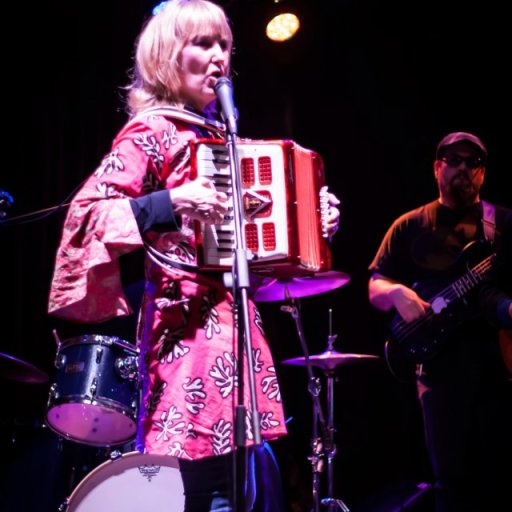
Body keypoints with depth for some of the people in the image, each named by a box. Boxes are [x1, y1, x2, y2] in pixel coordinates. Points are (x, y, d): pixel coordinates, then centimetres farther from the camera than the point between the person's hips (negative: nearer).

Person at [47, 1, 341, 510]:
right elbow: (86, 213, -15)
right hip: (188, 319, -8)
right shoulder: (151, 131, -5)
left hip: (232, 313, 8)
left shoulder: (219, 135, 19)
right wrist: (169, 204, -27)